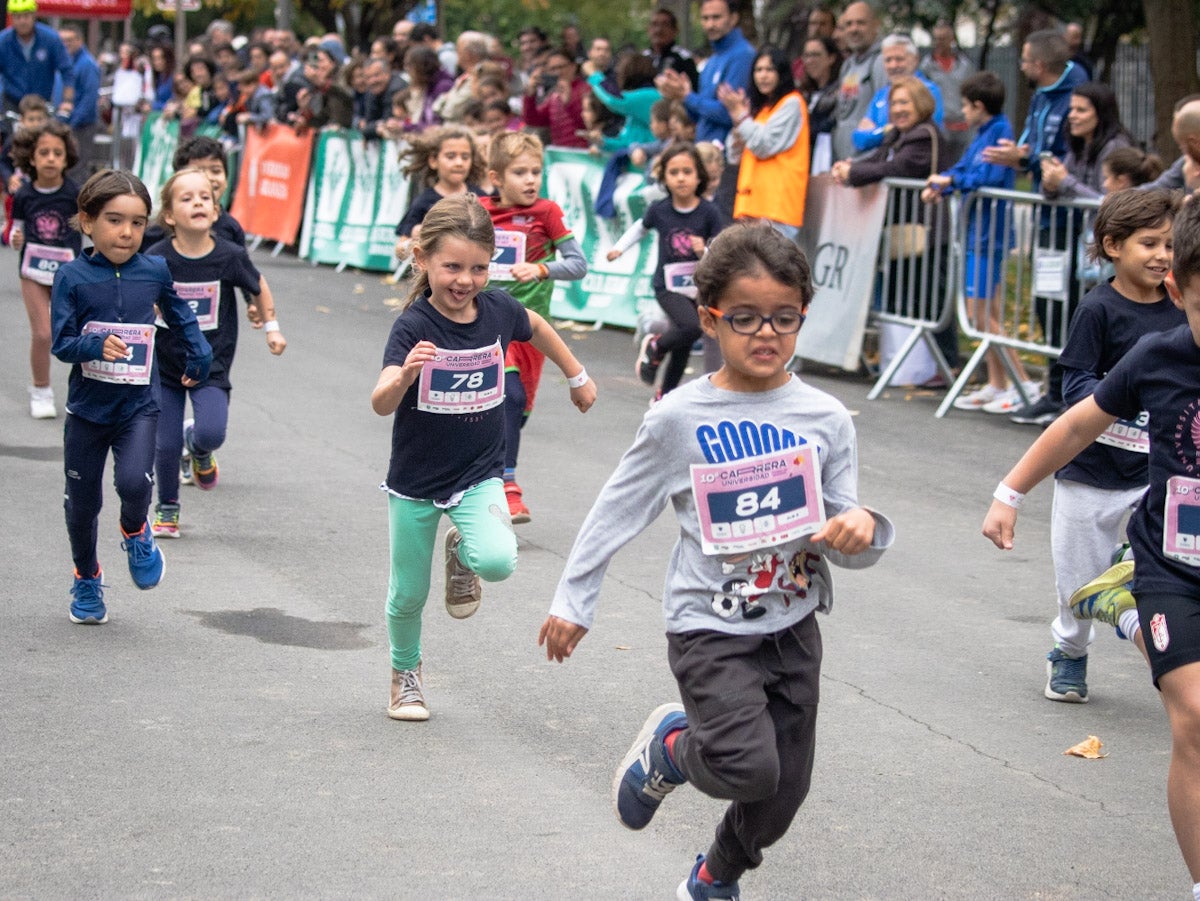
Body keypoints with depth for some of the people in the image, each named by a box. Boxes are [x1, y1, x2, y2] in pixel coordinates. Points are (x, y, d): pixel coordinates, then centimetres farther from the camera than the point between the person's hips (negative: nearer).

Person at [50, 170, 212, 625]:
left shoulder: (154, 272, -3)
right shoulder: (73, 277, -11)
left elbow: (180, 314, 17)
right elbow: (60, 342, -13)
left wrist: (199, 354, 17)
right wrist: (96, 346, -31)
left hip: (138, 405, 0)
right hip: (87, 406, 0)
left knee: (134, 483, -21)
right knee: (83, 501, 11)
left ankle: (136, 532, 14)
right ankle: (86, 580, 34)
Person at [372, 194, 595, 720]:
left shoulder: (498, 310, -8)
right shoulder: (413, 327, -21)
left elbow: (537, 328, 17)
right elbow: (381, 404, -34)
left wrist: (577, 377, 26)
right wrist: (405, 375, -54)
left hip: (479, 475, 2)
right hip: (415, 481, -2)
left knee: (498, 561, -25)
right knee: (408, 596, 10)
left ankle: (463, 553, 11)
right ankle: (405, 675, 39)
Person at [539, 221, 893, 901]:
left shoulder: (826, 419, -2)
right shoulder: (681, 419, -9)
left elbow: (850, 544, 2)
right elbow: (618, 512, 2)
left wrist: (863, 530, -21)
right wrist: (573, 602, 6)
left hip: (794, 628, 4)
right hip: (711, 628, -4)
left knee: (783, 795, 11)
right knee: (748, 766, -24)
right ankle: (672, 747, 11)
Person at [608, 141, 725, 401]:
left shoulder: (709, 212, -11)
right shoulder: (659, 210, -8)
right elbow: (641, 227, 15)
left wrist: (704, 251, -26)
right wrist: (620, 247, 5)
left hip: (698, 287, 2)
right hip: (668, 286, -2)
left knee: (683, 344, 12)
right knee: (692, 326, -27)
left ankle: (665, 394, 33)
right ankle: (654, 347, 2)